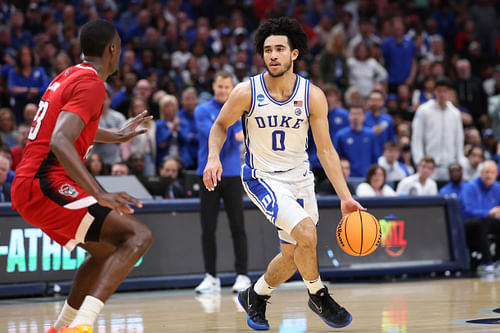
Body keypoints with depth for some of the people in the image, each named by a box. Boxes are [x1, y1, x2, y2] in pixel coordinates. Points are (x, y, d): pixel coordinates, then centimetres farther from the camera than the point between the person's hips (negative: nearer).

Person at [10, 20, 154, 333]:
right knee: (139, 235, -18)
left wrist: (118, 135, 53)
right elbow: (60, 143, -27)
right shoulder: (91, 83, -12)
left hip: (28, 188, 10)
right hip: (46, 186, -10)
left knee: (106, 251, 25)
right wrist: (100, 195, -34)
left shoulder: (68, 77, 19)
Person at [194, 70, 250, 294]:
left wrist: (240, 136, -30)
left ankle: (242, 276, 0)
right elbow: (211, 134, -13)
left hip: (232, 174, 0)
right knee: (208, 229, 2)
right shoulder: (202, 111, 4)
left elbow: (239, 137, -8)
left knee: (238, 227, -3)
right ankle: (211, 277, 9)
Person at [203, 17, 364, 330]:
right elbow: (221, 125, 3)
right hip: (262, 178, -4)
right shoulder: (246, 92, -15)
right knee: (307, 234, -25)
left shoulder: (312, 96, -11)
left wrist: (345, 197, -10)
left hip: (300, 179, 4)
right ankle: (319, 296, -1)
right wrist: (214, 156, -17)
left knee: (293, 256, 11)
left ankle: (256, 296, 39)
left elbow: (326, 150, -6)